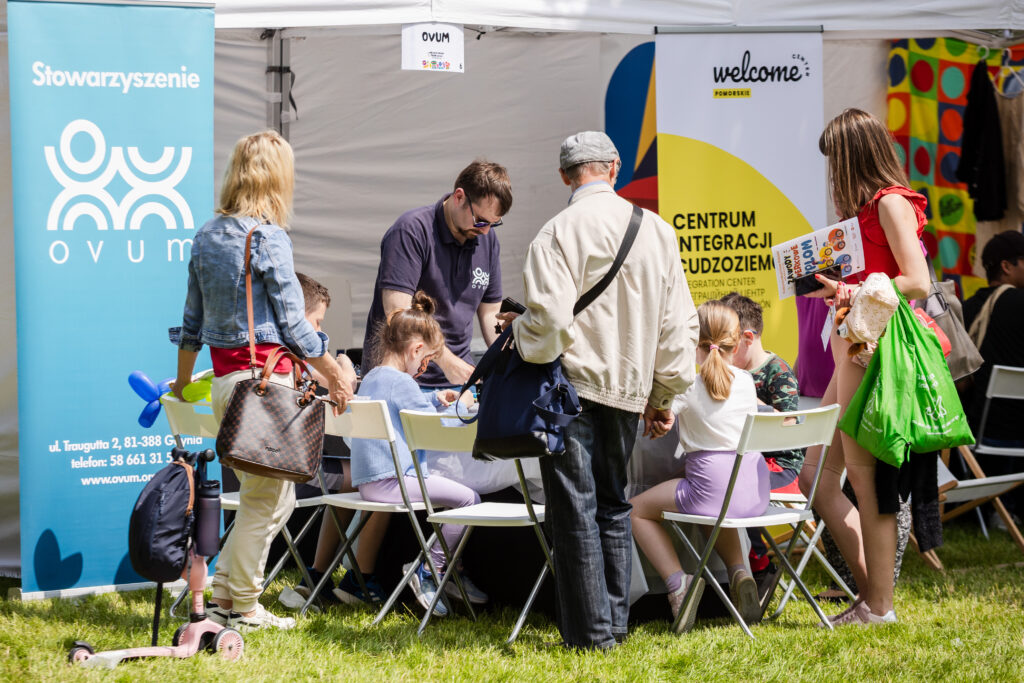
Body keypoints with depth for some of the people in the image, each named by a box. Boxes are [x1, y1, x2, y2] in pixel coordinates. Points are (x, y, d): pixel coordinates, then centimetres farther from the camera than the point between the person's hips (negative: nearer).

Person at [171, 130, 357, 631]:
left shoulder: (207, 235, 11)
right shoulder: (267, 237, -12)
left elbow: (192, 320, 18)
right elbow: (293, 325, -10)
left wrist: (182, 383, 30)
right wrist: (336, 376, 0)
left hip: (224, 379, 8)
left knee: (268, 496, 16)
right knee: (265, 500, 2)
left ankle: (224, 596, 15)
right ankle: (243, 606, 7)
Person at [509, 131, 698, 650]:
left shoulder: (560, 232, -12)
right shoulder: (658, 231, 5)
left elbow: (550, 318, -20)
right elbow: (678, 322, 8)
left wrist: (517, 327, 2)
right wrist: (663, 396, 15)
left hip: (573, 382, -5)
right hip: (629, 387, 6)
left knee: (576, 509, -1)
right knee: (612, 504, 17)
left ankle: (590, 632, -1)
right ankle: (615, 621, 19)